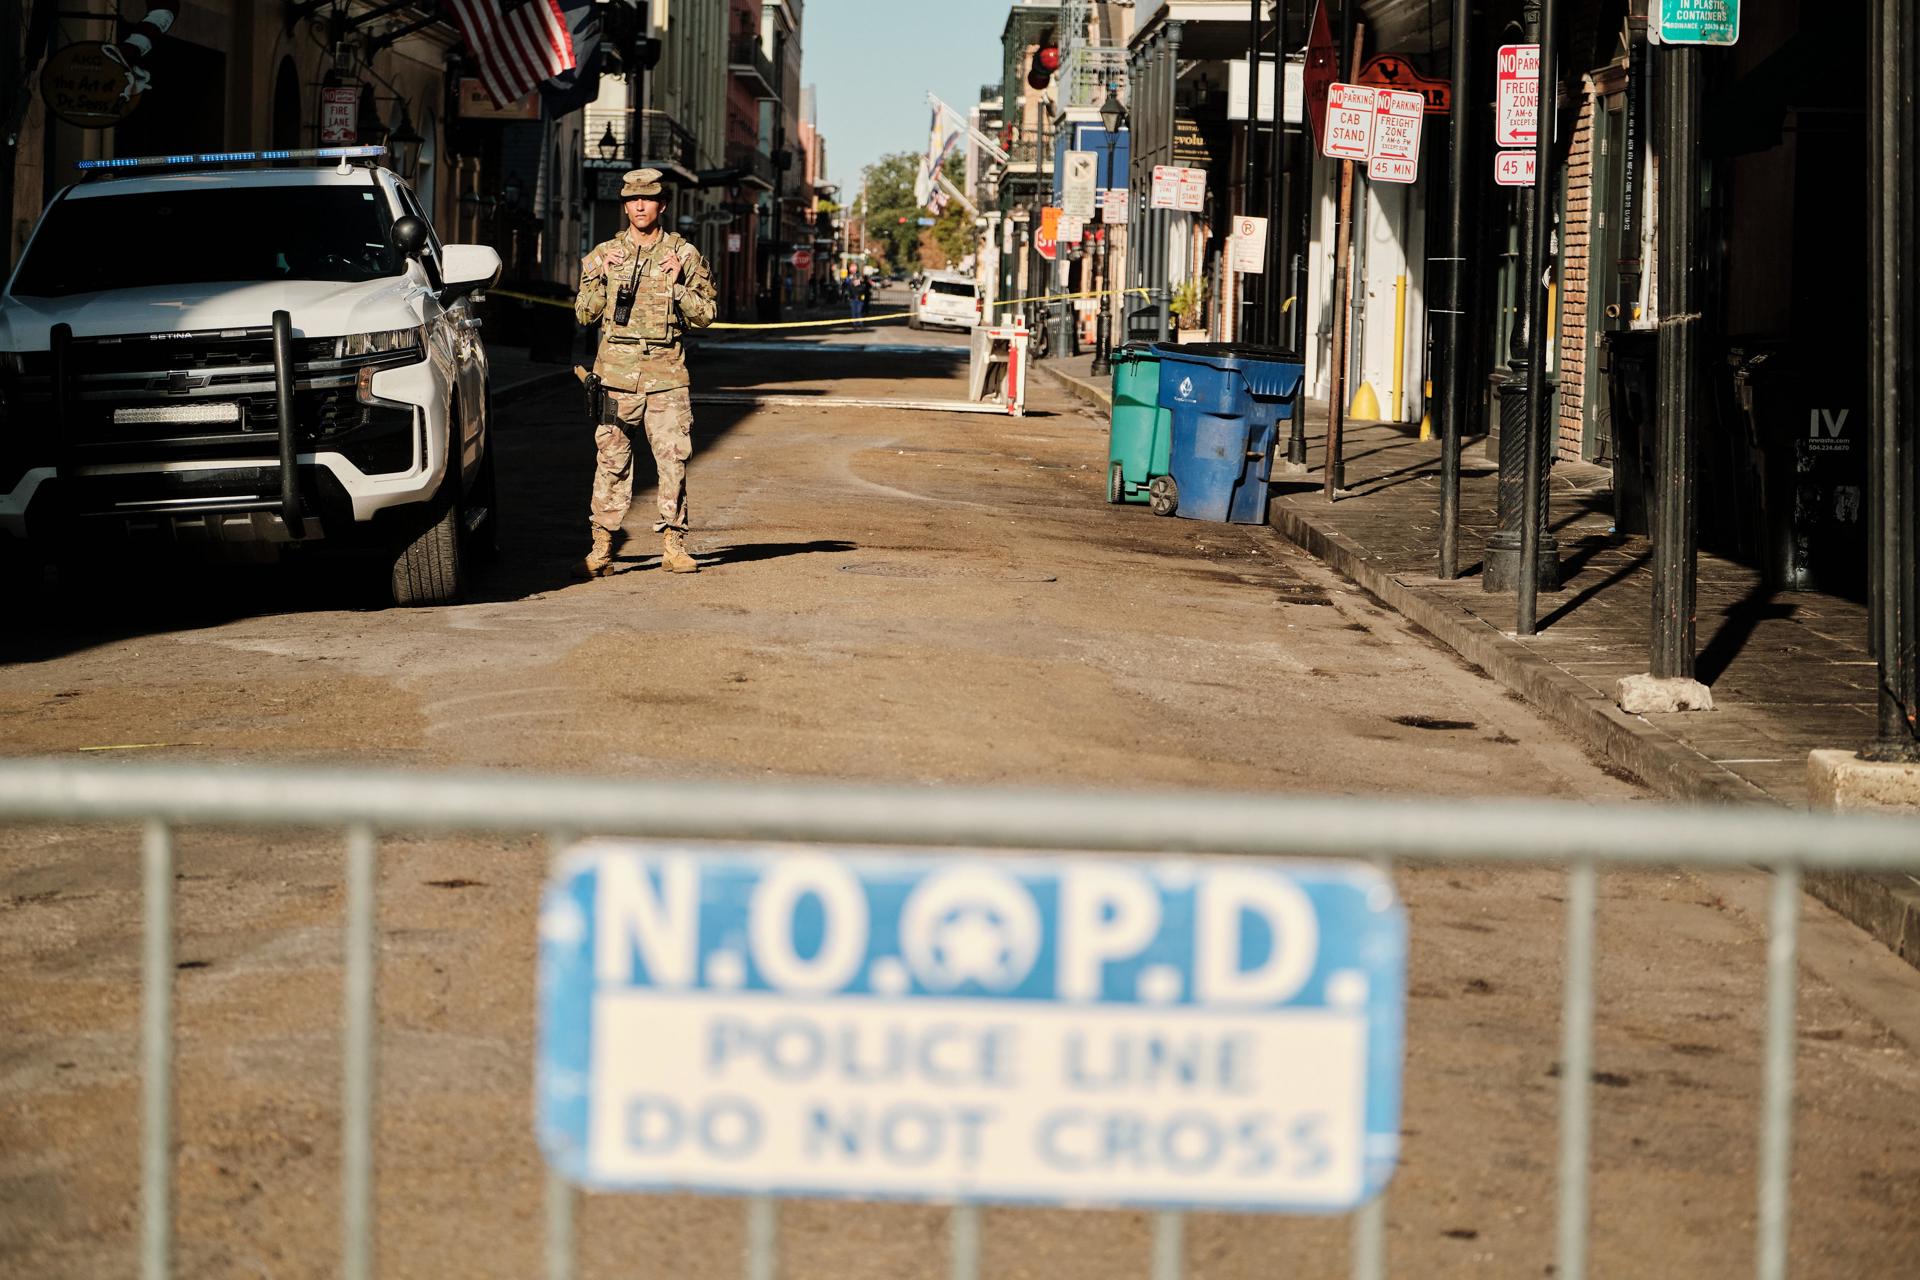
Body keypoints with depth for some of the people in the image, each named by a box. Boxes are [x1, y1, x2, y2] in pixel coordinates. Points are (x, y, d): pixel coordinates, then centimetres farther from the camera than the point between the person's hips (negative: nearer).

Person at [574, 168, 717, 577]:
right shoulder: (605, 255, 11)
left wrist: (677, 285, -7)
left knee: (674, 459, -5)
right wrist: (601, 278, -2)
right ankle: (602, 547, 2)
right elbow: (584, 314, 13)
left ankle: (673, 545, 2)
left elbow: (705, 315, 7)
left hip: (666, 374, -1)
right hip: (616, 372, 1)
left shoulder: (684, 255, 8)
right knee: (612, 460, -1)